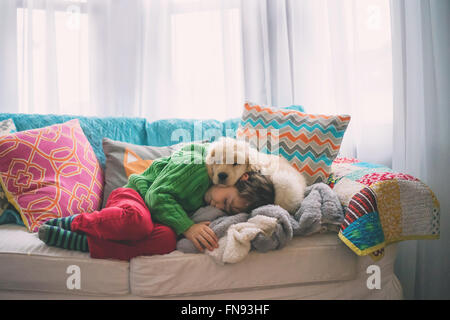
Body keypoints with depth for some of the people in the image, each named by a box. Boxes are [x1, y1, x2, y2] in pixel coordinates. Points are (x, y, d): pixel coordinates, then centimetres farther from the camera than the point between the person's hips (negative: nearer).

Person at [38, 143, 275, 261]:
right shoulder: (196, 166, -20)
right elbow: (157, 194, -20)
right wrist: (187, 227, -30)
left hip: (160, 219, 5)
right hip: (134, 196, -5)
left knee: (167, 240, -32)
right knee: (138, 220, -42)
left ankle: (78, 242, -24)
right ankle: (74, 221, -15)